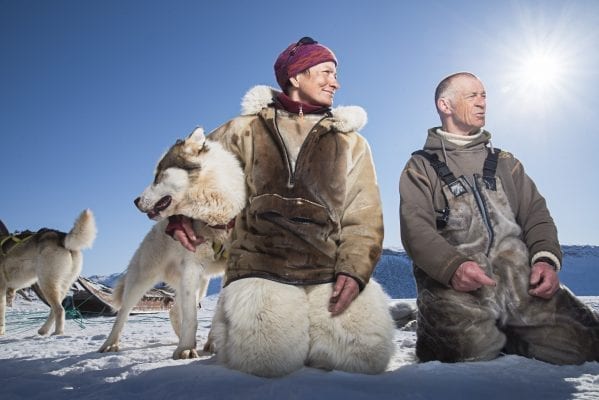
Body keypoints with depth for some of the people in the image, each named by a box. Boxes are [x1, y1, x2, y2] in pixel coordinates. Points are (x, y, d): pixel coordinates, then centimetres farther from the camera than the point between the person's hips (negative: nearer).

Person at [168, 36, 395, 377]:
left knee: (367, 355, -13)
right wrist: (181, 212, -6)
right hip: (259, 269, -2)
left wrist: (354, 269, -9)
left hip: (330, 276, 2)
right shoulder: (248, 129, 12)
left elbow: (364, 217, 7)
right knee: (266, 357, -22)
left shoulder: (350, 142, 15)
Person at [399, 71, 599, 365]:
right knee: (473, 347, -30)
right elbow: (415, 230, -4)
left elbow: (535, 214, 17)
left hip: (519, 276, 5)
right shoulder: (420, 167, 11)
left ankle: (501, 337, 8)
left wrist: (546, 259, -3)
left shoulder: (504, 162, 26)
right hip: (452, 282, -4)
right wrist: (454, 266, -22)